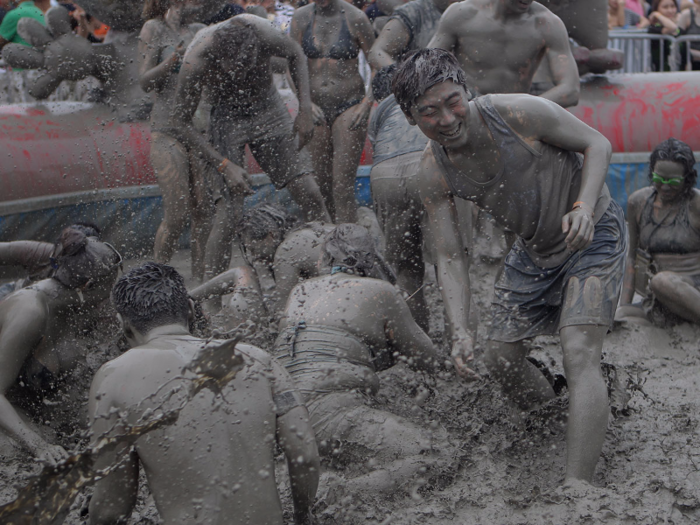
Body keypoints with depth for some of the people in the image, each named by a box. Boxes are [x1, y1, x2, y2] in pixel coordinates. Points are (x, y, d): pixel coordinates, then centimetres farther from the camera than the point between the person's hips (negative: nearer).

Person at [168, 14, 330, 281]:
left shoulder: (261, 32, -27)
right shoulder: (196, 61, -31)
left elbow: (295, 54, -2)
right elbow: (179, 124, -18)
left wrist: (305, 109, -9)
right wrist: (225, 166, -23)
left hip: (269, 108, 3)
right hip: (226, 117, -3)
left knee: (311, 195, -5)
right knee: (227, 216, -14)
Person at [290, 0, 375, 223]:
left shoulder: (355, 18, -7)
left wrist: (366, 102, -9)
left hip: (349, 106, -3)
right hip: (316, 110, 4)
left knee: (343, 186, -11)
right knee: (320, 183, 5)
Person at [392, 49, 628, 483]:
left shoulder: (520, 113, -28)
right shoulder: (434, 174, -16)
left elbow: (597, 143, -15)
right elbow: (451, 258, -12)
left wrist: (584, 207, -32)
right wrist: (460, 332, -25)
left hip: (593, 235, -6)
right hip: (533, 251, 6)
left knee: (580, 356, -22)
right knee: (502, 360, 11)